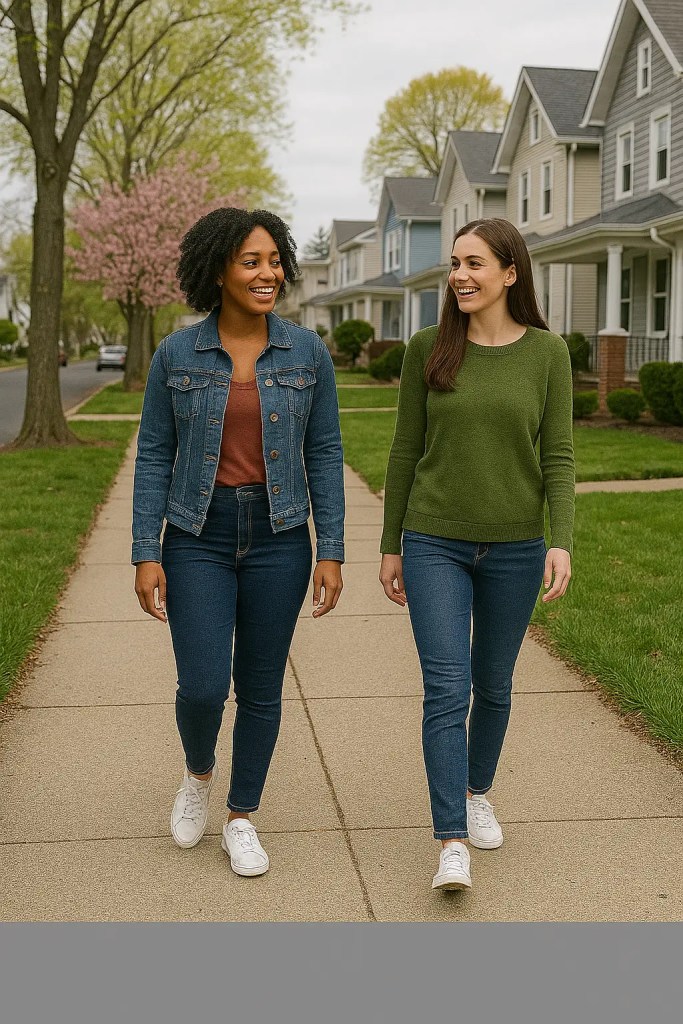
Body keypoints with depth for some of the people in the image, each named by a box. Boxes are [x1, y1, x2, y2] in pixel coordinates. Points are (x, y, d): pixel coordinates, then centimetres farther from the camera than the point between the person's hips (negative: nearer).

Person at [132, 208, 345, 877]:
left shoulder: (307, 353, -1)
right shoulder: (176, 355, -3)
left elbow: (324, 456, 1)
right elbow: (154, 458, 0)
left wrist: (331, 553, -3)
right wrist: (145, 555, -6)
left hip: (278, 538, 1)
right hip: (197, 538, -1)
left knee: (260, 687, 8)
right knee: (203, 687, -7)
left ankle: (242, 819, 27)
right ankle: (198, 773, 28)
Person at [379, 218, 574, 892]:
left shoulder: (546, 352, -2)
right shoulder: (428, 348, -2)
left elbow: (558, 456, -2)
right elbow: (406, 450, 3)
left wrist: (561, 542, -15)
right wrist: (391, 545, 4)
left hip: (514, 547, 1)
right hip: (435, 544, -1)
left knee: (492, 686, 15)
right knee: (446, 689, -10)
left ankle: (477, 793, 39)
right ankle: (452, 844, -7)